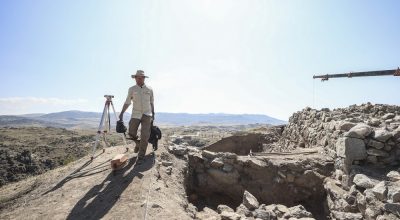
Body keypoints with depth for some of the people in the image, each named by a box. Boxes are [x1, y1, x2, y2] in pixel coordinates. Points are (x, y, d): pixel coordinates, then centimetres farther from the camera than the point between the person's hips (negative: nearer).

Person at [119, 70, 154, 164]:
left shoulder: (149, 89, 5)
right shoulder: (132, 89, 3)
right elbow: (127, 102, 6)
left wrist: (153, 114, 16)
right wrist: (122, 113, 2)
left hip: (147, 115, 0)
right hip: (135, 114, 1)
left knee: (145, 135, -7)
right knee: (131, 133, -2)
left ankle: (141, 156, 3)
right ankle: (138, 143, 33)